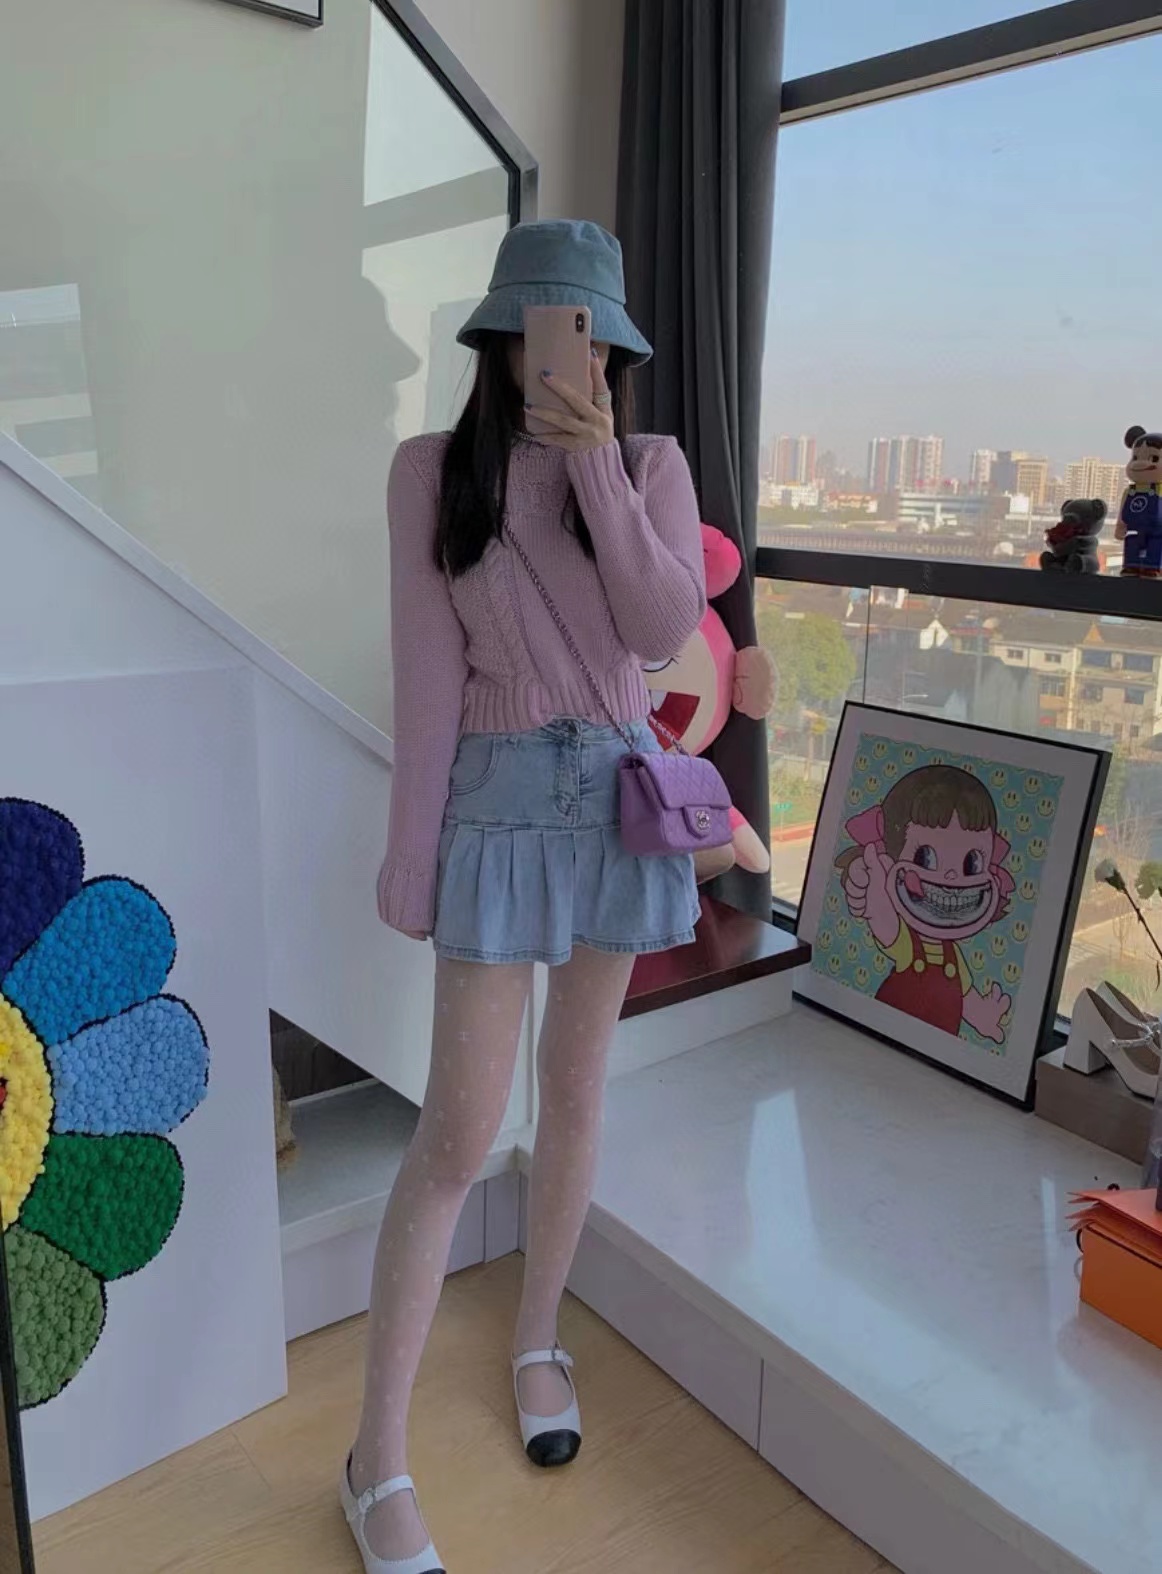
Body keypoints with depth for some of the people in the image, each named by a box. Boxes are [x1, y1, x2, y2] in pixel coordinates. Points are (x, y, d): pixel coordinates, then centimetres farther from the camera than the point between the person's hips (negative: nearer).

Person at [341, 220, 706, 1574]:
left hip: (620, 792, 3)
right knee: (458, 1133, -4)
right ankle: (377, 1458, 12)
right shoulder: (433, 468, -3)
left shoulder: (653, 465, 4)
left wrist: (596, 463, -13)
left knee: (576, 1090, 14)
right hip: (500, 800, -3)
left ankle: (538, 1340, 37)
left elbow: (665, 629, -10)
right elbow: (428, 671, -6)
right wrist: (412, 851, -5)